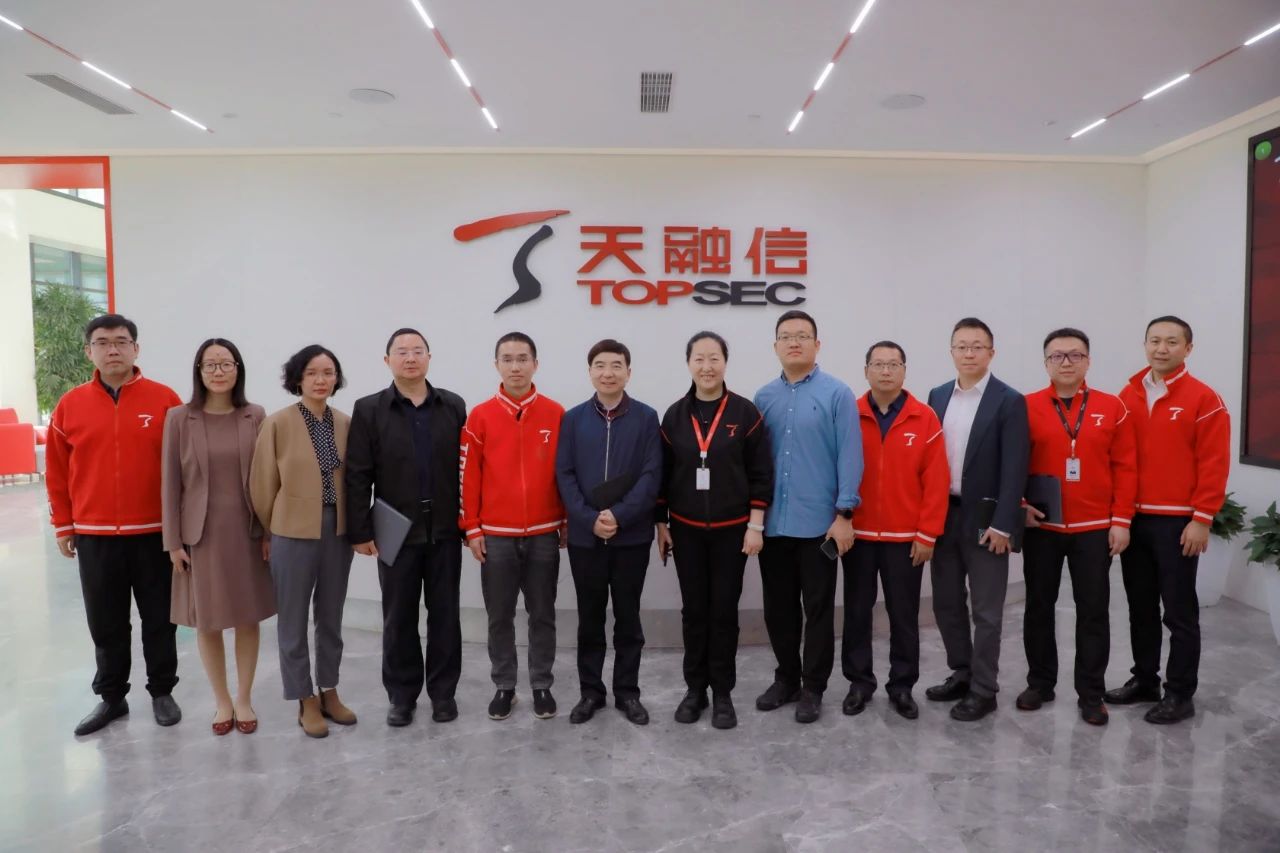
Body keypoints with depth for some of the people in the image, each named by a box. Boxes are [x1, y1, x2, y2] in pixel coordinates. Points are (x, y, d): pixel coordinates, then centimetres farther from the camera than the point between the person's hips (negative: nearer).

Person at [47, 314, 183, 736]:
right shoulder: (70, 405, 2)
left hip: (154, 532, -2)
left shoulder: (164, 399, -4)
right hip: (94, 536, 2)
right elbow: (57, 472, 8)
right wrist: (63, 525, 8)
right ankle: (111, 696, 27)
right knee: (105, 623, 12)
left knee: (158, 618, 10)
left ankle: (162, 691, 25)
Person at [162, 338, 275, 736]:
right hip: (201, 533, 0)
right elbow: (171, 482, -1)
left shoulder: (255, 417, 0)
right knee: (207, 622, 9)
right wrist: (173, 541, -3)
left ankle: (244, 699, 25)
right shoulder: (179, 419, -3)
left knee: (248, 619, 8)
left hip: (247, 532, 1)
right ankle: (221, 700, 27)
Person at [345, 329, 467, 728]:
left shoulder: (453, 406, 3)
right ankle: (402, 694, 25)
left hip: (445, 531, 1)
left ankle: (443, 690, 24)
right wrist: (360, 531, -7)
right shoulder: (369, 409, -1)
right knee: (398, 618, 10)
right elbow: (357, 476, -3)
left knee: (445, 614, 9)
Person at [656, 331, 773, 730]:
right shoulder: (675, 415, 2)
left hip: (731, 530, -2)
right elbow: (663, 473, 6)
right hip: (686, 530, 2)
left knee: (724, 611, 6)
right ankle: (695, 689, 24)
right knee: (694, 610, 10)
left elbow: (761, 473, -4)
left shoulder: (746, 412, -4)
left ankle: (723, 693, 20)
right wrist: (661, 524, 4)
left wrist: (755, 525, -8)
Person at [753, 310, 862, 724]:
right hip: (773, 523, 4)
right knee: (778, 607, 14)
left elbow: (849, 456, -8)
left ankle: (813, 688, 21)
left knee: (817, 608, 7)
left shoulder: (837, 394, -5)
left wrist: (844, 514, -12)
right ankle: (786, 678, 30)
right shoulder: (763, 398, 7)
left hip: (819, 523, -4)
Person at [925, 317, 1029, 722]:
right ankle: (961, 674, 31)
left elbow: (1014, 469, -12)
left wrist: (1002, 524, -16)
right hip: (943, 515, 5)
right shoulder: (937, 397, 8)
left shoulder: (1009, 401, -8)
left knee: (986, 610, 5)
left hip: (985, 520, -5)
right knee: (946, 602, 14)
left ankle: (983, 690, 17)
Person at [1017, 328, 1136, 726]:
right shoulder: (1027, 407, -1)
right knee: (1039, 606, 9)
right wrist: (1018, 504, -10)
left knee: (1093, 611, 5)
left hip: (1095, 528, 0)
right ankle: (1040, 683, 24)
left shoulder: (1112, 408, 1)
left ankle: (1091, 693, 18)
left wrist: (1121, 520, -4)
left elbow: (1125, 467, 0)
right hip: (1041, 526, 0)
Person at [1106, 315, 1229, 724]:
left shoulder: (1204, 399, -6)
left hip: (1177, 523, -5)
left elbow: (1213, 465, -9)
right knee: (1140, 607, 14)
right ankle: (1144, 680, 27)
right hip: (1133, 519, 5)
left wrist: (1201, 519, -13)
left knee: (1179, 611, 4)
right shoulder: (1127, 396, 8)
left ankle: (1180, 694, 15)